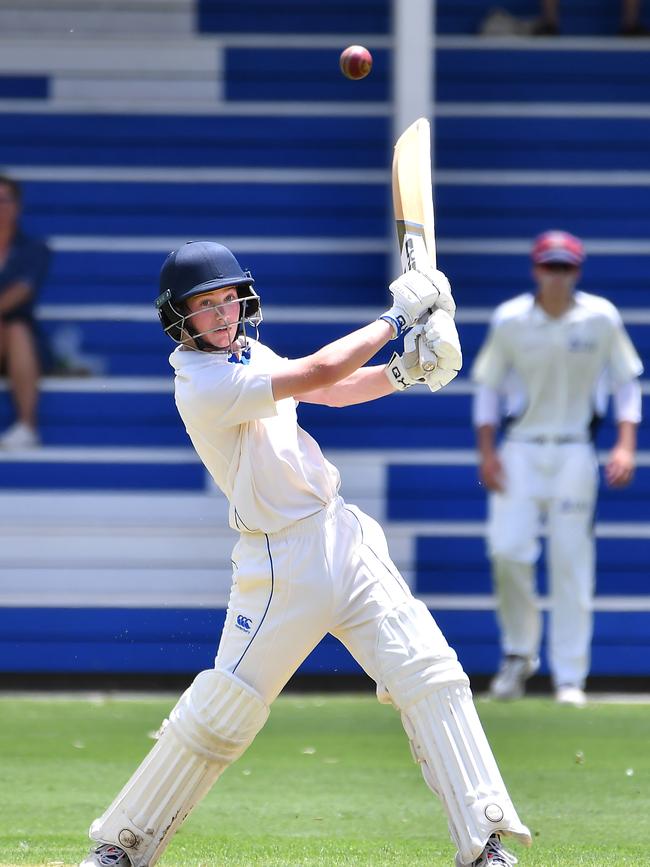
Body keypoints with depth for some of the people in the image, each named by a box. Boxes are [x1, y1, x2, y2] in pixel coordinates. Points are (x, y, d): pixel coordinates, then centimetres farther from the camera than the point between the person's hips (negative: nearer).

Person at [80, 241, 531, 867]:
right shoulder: (203, 385, -17)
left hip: (344, 536, 8)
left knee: (431, 676, -5)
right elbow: (316, 375, -22)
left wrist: (401, 372, -5)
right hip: (282, 563, -8)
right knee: (221, 713, -4)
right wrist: (395, 318, -13)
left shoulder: (248, 353, 11)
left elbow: (335, 392, 14)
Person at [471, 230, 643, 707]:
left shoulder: (601, 318, -3)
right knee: (508, 550, -12)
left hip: (575, 451, 0)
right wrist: (487, 451, -4)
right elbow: (488, 385, 5)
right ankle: (519, 652, 11)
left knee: (572, 561, -3)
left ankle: (570, 676, 2)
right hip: (520, 449, 0)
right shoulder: (510, 319, -3)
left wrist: (626, 444, -8)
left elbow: (625, 381, 4)